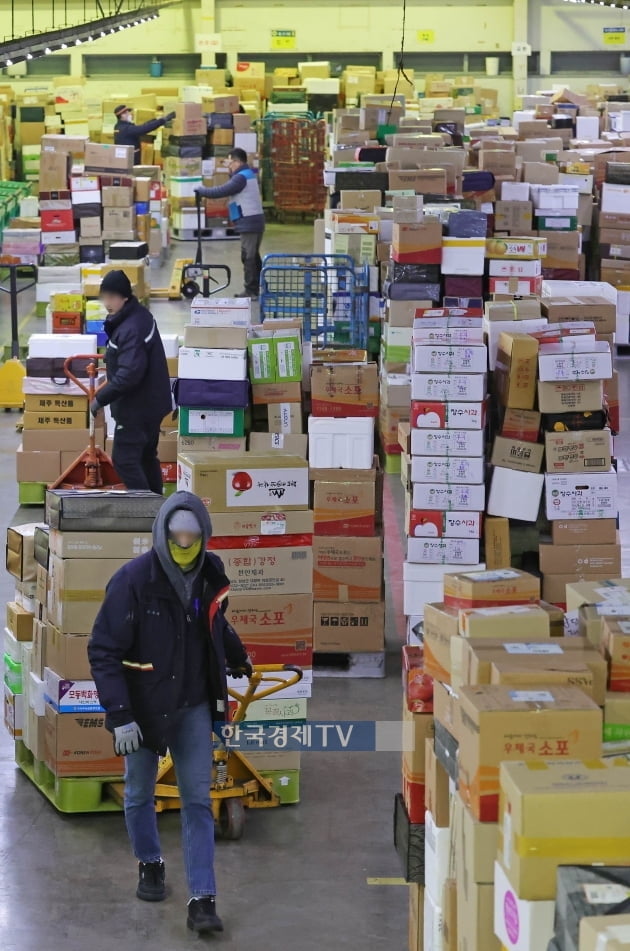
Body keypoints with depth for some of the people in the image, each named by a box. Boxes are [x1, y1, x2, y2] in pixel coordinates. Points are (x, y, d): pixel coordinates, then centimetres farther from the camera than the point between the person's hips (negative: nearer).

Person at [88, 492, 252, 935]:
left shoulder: (210, 575, -4)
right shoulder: (134, 580, -20)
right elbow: (104, 651, -18)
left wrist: (239, 658, 36)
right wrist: (120, 715, -23)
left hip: (193, 706, 3)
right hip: (143, 707, -3)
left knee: (198, 800, -1)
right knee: (140, 794, 15)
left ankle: (203, 899, -1)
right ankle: (150, 864, 41)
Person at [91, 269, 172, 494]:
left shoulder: (131, 329, -26)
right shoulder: (141, 316, 5)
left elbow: (130, 374, -32)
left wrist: (101, 398, -25)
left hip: (136, 406, -10)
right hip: (152, 403, 10)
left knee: (124, 460, -6)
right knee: (147, 458, 19)